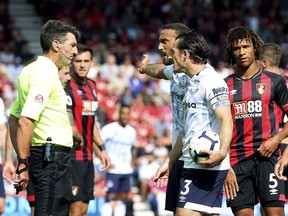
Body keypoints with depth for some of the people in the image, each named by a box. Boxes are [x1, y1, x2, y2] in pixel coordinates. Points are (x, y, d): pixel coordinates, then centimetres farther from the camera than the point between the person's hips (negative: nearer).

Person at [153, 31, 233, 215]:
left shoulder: (211, 81, -10)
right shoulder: (193, 83, 21)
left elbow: (226, 120, -20)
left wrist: (222, 152, -35)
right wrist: (169, 162, 28)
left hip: (207, 166, -10)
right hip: (193, 166, 10)